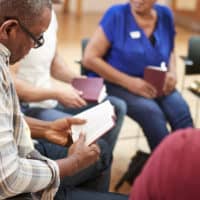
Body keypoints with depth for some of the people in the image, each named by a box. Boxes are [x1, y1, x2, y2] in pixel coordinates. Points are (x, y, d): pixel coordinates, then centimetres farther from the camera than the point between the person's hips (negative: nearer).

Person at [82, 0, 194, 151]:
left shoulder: (165, 15, 3)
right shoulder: (116, 14, -10)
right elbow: (90, 58, -13)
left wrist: (172, 72, -2)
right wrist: (129, 81, -19)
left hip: (156, 85, 4)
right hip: (117, 85, -4)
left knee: (181, 110, -24)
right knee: (152, 112, -30)